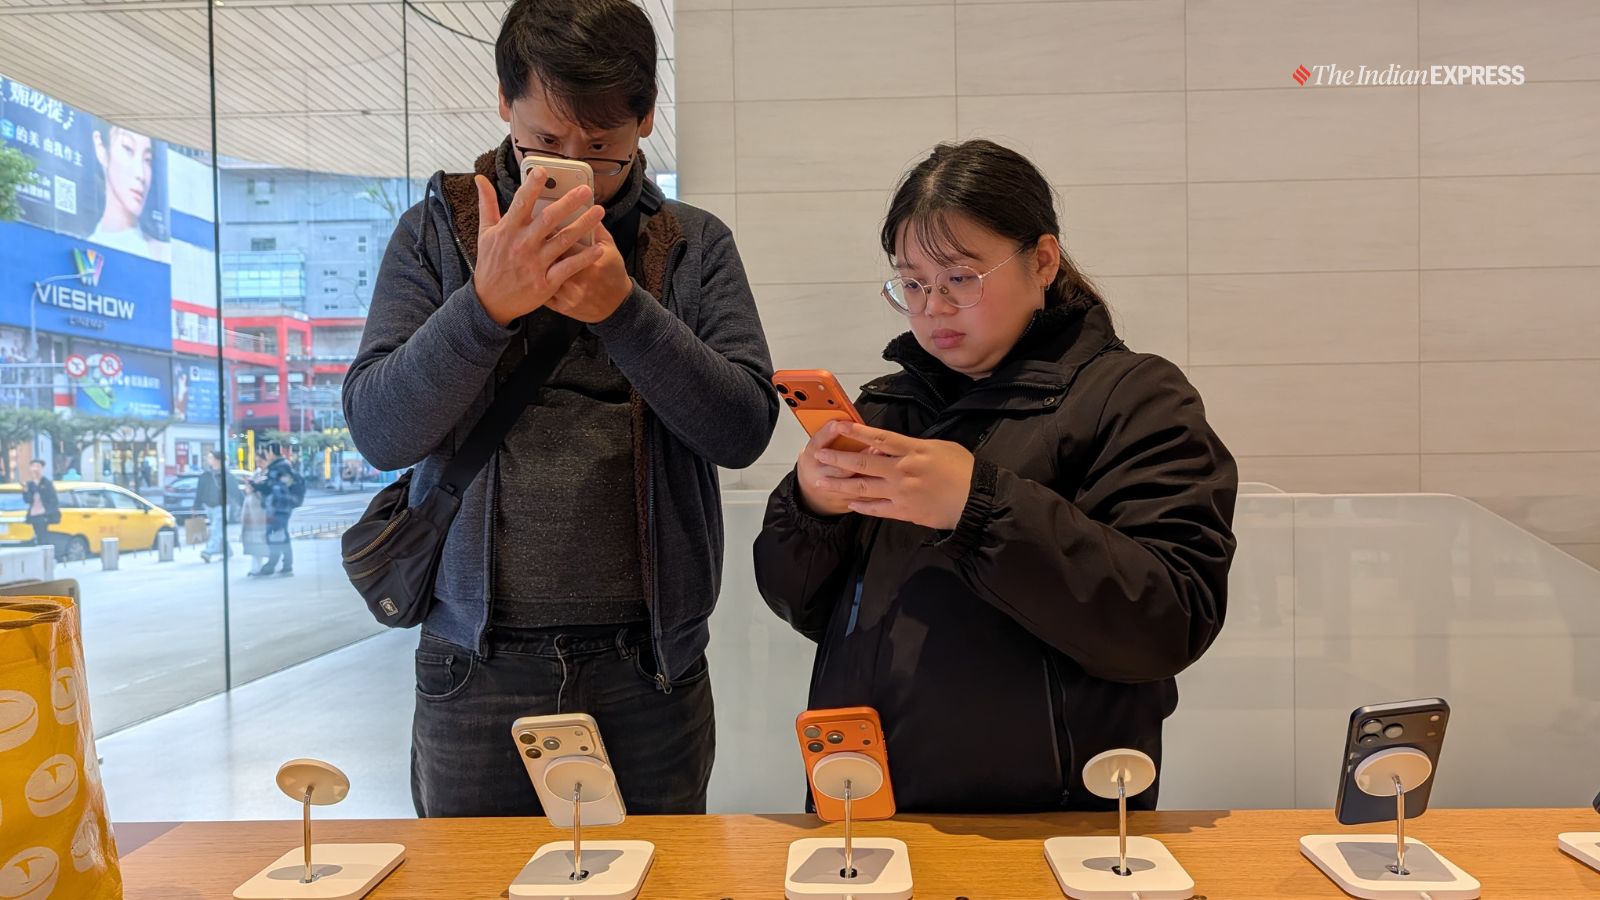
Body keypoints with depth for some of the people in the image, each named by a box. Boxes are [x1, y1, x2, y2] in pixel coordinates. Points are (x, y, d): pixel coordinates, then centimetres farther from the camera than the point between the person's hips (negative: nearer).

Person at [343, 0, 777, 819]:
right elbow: (379, 431, -6)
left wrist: (623, 307, -19)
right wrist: (487, 304, -21)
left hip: (647, 663, 1)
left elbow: (744, 430, -7)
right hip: (477, 664, 0)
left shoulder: (694, 245, 3)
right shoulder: (438, 231, 3)